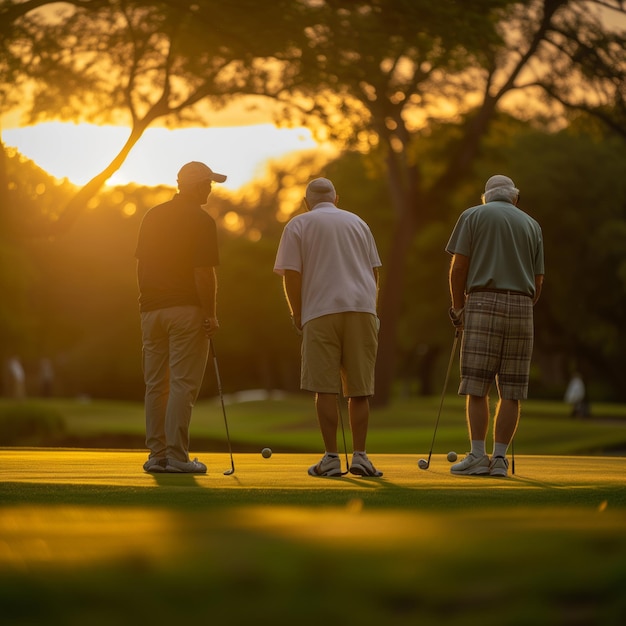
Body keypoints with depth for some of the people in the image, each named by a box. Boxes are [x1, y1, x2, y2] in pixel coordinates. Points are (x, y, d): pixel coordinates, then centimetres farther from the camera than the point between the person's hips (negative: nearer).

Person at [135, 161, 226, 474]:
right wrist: (211, 315, -9)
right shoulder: (201, 221, -9)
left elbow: (141, 264, 13)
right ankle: (176, 456, -7)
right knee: (183, 384, -5)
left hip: (151, 309, 6)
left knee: (155, 385, 10)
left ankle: (156, 455, 11)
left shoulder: (152, 216, 11)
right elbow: (203, 273, -15)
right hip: (187, 308, -6)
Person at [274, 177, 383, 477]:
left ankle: (331, 458, -3)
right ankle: (359, 456, 3)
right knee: (359, 389, 5)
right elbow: (374, 271, 17)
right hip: (362, 309, 3)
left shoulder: (298, 225, 8)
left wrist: (298, 316, 7)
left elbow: (291, 275, -1)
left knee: (325, 387, -2)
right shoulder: (357, 222, 19)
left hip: (321, 312, -3)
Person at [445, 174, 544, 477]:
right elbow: (538, 282, 13)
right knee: (510, 391, 4)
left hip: (483, 304, -3)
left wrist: (458, 310, 9)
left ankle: (478, 456, -8)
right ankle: (500, 458, 1)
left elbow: (458, 268, 0)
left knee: (477, 387, -3)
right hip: (521, 307, 3)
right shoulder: (532, 224, 17)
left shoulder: (473, 216, 8)